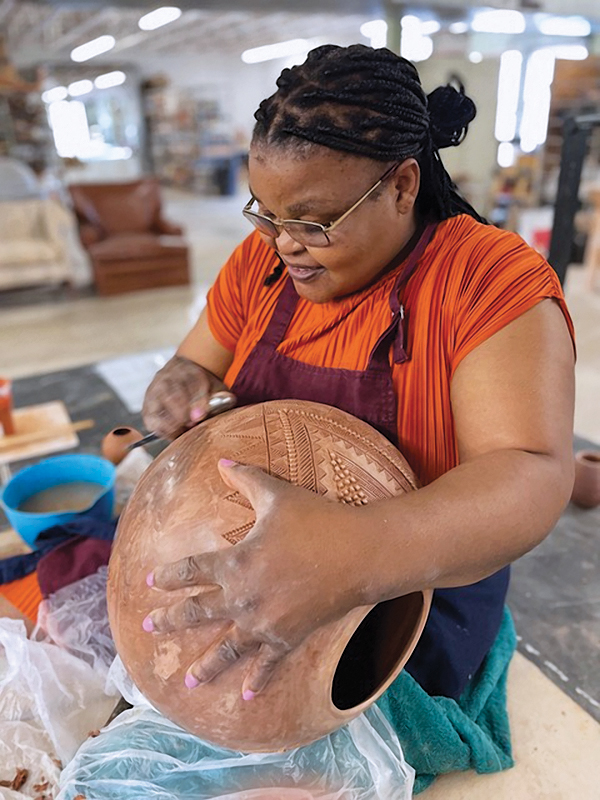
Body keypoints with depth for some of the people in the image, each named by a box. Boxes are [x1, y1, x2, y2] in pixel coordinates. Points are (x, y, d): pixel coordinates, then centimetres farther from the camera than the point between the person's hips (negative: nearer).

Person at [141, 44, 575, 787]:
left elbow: (534, 475, -30)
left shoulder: (491, 278, -21)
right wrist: (181, 385, -19)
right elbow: (196, 363, 7)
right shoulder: (263, 259, -4)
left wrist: (361, 554, -48)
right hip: (251, 553, 5)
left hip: (423, 583, -3)